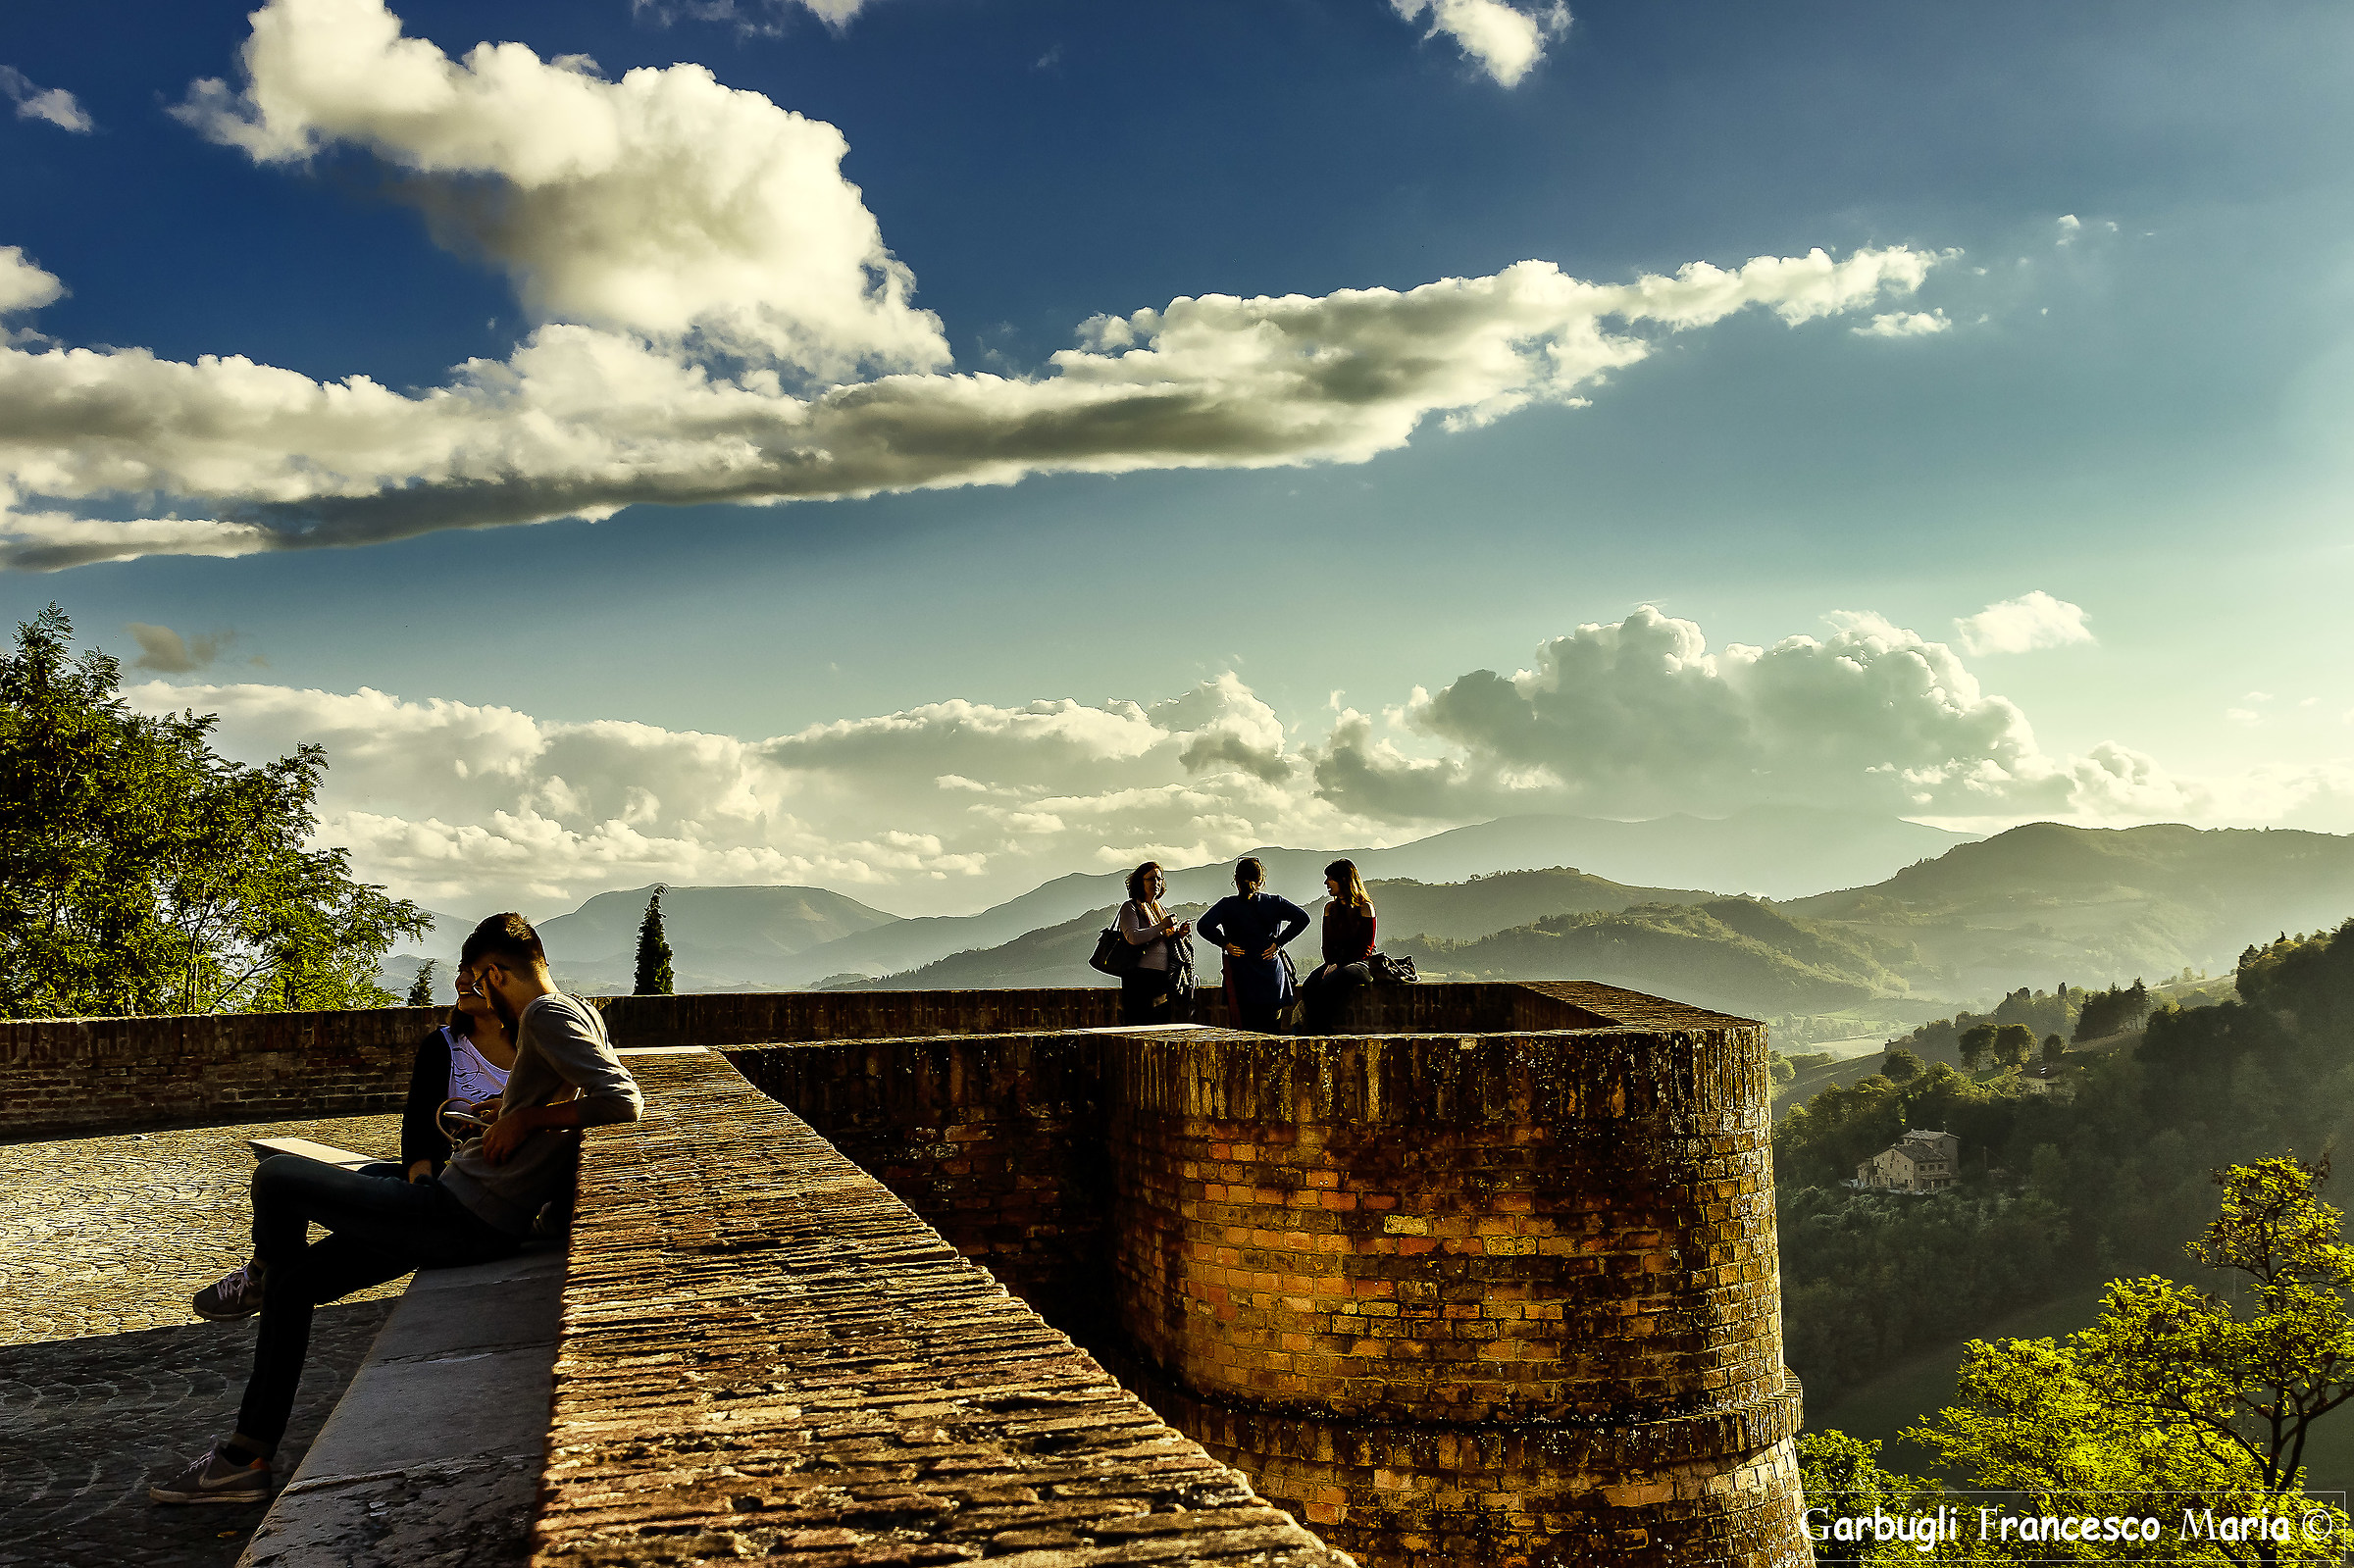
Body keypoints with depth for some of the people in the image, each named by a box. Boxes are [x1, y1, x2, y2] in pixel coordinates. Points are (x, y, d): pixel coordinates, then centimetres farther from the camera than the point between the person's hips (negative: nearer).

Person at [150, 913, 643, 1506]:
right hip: (469, 1219, 11)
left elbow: (624, 1102, -28)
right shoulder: (580, 1014, 12)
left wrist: (531, 1117, -16)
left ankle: (263, 1271, 29)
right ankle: (246, 1459, 22)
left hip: (462, 1218, -11)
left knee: (275, 1176, -5)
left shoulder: (548, 1014, -16)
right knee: (290, 1283, 17)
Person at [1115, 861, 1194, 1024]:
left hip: (1163, 978, 7)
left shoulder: (1160, 909, 21)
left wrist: (1179, 934, 3)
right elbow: (1133, 937, -17)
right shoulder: (1130, 907, 0)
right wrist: (1161, 927, -18)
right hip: (1141, 978, -7)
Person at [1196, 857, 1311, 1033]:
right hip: (1273, 981, 2)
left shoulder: (1227, 905, -1)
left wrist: (1225, 943, -4)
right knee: (1269, 1034, 10)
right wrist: (1278, 942, -4)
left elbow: (1205, 926, -16)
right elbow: (1302, 918, -7)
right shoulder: (1274, 902, 4)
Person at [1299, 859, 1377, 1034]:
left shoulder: (1364, 907, -2)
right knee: (1309, 987, -27)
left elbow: (1366, 947, -6)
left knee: (1329, 985, -35)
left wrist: (1340, 966, -16)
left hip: (1360, 963, -5)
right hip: (1335, 962, 5)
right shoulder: (1330, 908, 17)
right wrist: (1331, 963, -6)